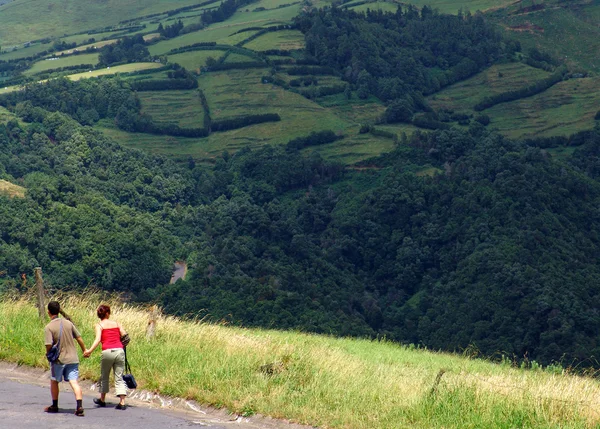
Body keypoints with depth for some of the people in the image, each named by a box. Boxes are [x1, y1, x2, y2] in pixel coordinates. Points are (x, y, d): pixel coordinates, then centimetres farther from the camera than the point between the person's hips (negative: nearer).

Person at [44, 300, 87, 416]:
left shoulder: (48, 327, -10)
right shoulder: (68, 323, 4)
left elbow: (49, 345, -17)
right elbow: (79, 339, 7)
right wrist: (85, 351, 22)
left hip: (59, 359, -3)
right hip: (73, 358, 3)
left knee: (54, 381, 18)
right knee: (74, 382, -3)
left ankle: (54, 406, 28)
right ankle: (79, 407, -17)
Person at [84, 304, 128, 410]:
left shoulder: (99, 326, 5)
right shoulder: (116, 323, 14)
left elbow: (98, 339, -12)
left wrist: (90, 351, -21)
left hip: (108, 352, -2)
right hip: (119, 351, 2)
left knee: (104, 377, 18)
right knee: (119, 378, 4)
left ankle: (102, 400, 31)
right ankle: (122, 402, -5)